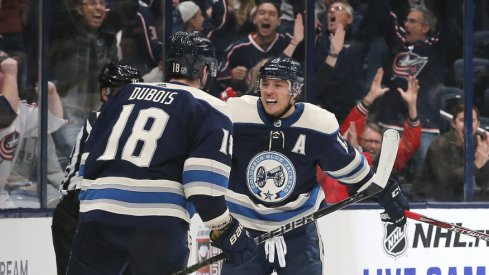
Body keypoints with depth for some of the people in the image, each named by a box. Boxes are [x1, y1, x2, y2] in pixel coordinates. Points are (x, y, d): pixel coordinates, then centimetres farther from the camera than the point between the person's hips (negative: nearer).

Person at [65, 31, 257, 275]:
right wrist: (226, 232, 2)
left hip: (98, 211, 4)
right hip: (158, 223, -4)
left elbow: (89, 154, 23)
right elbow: (203, 181, -6)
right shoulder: (210, 109, 7)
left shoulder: (126, 93, 24)